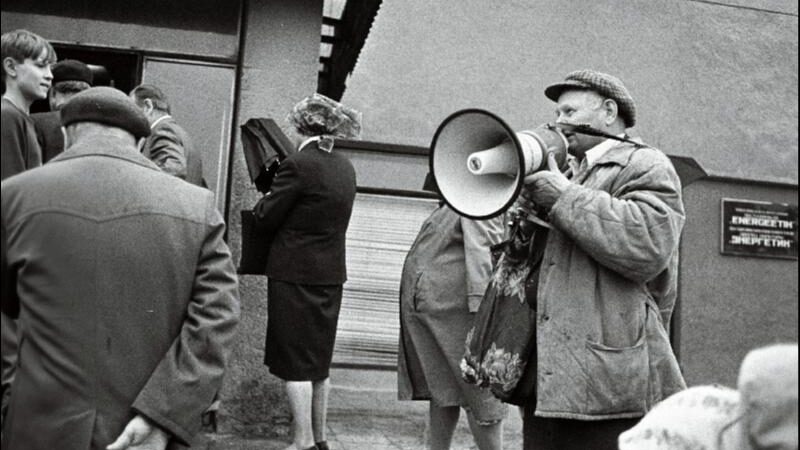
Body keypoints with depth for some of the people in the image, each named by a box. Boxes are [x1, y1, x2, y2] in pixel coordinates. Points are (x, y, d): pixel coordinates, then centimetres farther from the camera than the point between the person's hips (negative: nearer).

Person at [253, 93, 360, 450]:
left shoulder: (297, 164, -15)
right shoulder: (345, 168, 7)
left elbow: (265, 220, -10)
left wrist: (267, 198, 10)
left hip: (295, 274, -7)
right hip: (331, 274, 7)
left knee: (295, 362, 3)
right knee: (319, 360, 16)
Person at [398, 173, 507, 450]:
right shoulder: (451, 204, 10)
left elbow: (481, 255, -6)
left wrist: (480, 310, -11)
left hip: (453, 310, -4)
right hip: (425, 310, 4)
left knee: (478, 393, 4)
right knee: (441, 388, 11)